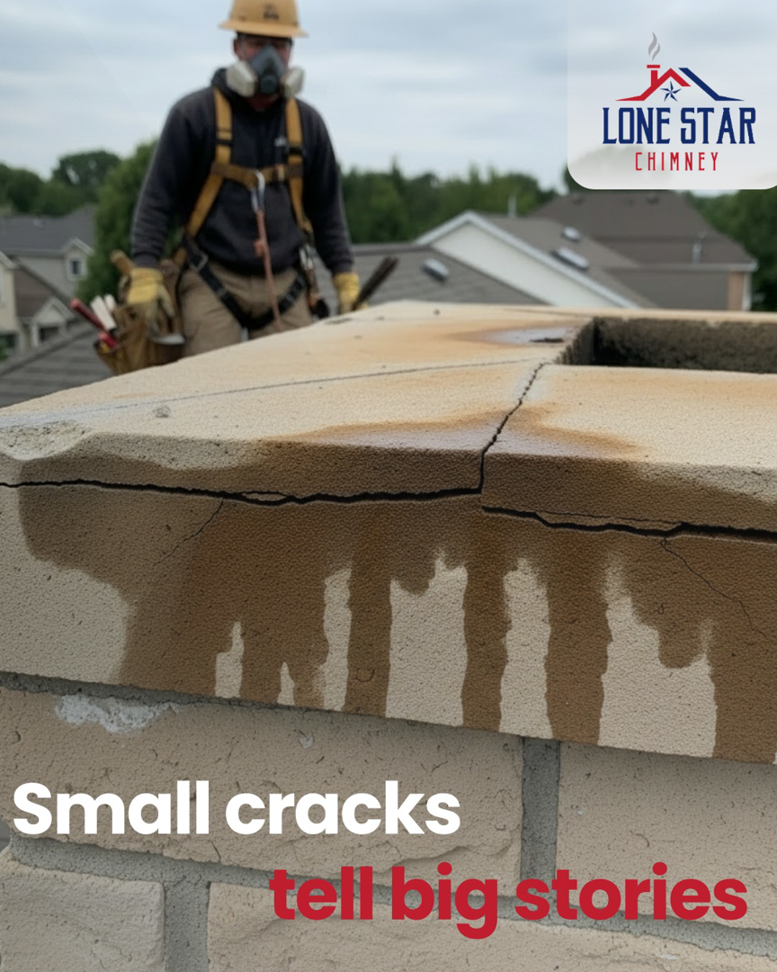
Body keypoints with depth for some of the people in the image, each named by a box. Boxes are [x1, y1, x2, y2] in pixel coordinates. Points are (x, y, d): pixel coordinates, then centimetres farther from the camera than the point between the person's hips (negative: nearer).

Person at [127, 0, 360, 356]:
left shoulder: (308, 123, 11)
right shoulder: (193, 114, -1)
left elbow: (326, 209, 16)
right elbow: (157, 199, -1)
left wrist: (345, 278, 10)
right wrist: (145, 275, -11)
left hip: (284, 285, 4)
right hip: (212, 283, -3)